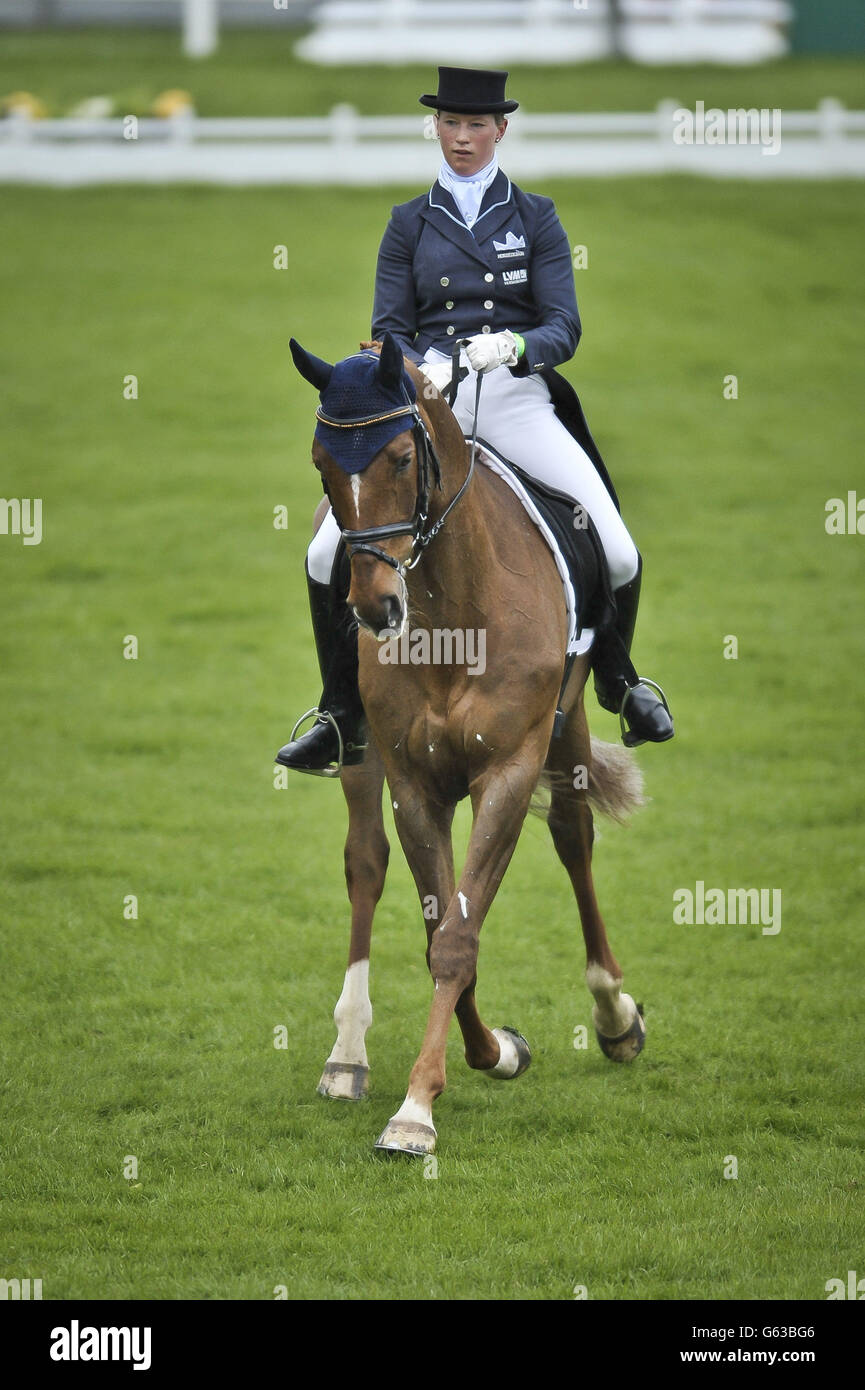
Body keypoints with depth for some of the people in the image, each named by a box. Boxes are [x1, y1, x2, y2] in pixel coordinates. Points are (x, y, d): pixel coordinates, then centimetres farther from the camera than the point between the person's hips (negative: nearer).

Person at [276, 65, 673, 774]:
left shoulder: (536, 219, 10)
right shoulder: (410, 224, 13)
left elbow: (564, 329, 2)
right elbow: (389, 327, 8)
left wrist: (514, 344, -21)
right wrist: (420, 368, -15)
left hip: (518, 398, -1)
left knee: (619, 555, -14)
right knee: (327, 556, -13)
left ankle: (618, 679, 18)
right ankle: (343, 719, 3)